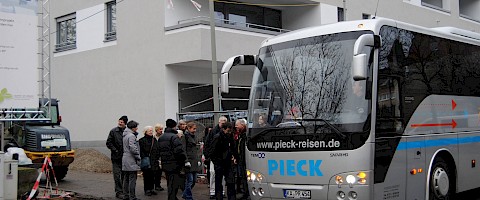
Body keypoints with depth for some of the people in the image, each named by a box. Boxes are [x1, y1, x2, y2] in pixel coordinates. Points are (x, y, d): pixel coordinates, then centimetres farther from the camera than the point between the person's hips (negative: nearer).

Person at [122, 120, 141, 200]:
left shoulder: (125, 135, 13)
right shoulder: (131, 136, -15)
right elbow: (133, 148, -20)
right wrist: (138, 157, -12)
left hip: (125, 160, 10)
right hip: (131, 161, -10)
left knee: (126, 179, 14)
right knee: (132, 179, -5)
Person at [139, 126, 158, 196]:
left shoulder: (154, 140, 14)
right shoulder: (142, 140, -4)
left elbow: (156, 150, 18)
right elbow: (141, 151, -9)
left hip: (153, 161, 5)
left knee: (152, 175, 8)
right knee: (146, 176, -1)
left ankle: (151, 189, 16)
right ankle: (147, 190, 6)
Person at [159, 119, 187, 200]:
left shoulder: (161, 138, 13)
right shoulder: (174, 136, -15)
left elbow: (159, 150, 17)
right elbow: (179, 151, -22)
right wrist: (184, 159, -11)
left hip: (165, 165, 8)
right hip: (174, 165, -8)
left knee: (170, 184, 17)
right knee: (174, 185, -4)